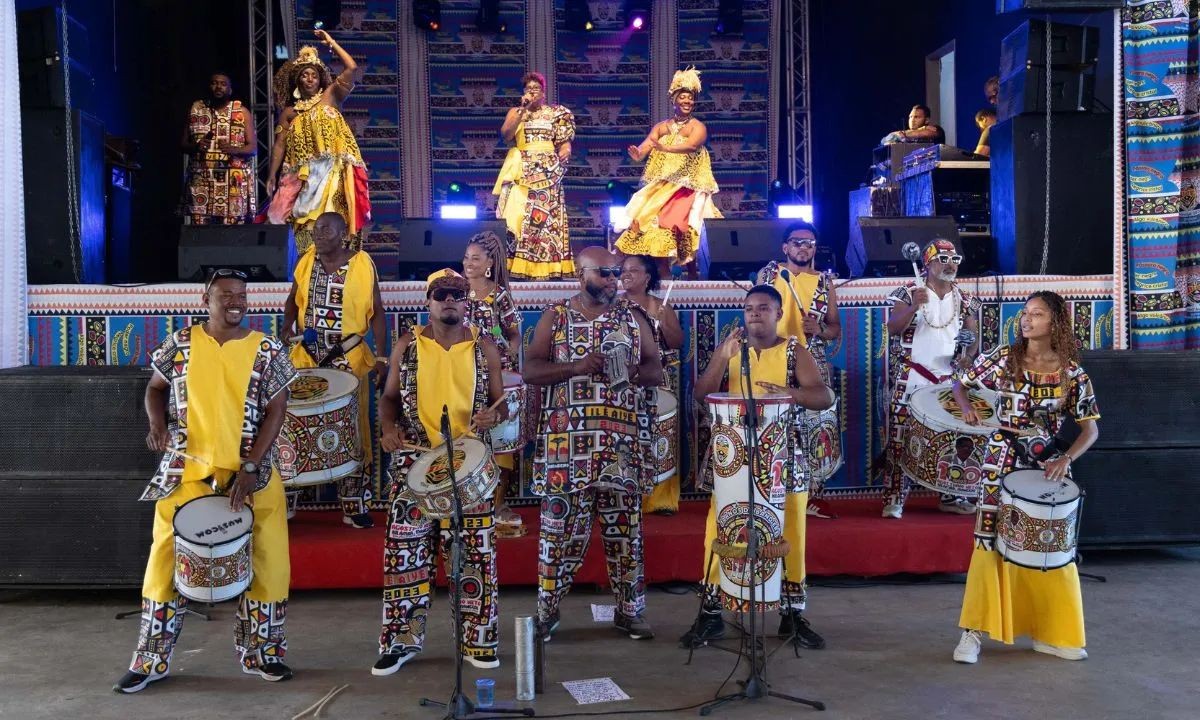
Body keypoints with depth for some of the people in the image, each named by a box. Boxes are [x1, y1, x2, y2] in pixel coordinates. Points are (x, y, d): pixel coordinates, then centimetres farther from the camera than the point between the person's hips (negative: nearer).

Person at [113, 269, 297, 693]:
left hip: (252, 473, 0)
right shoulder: (181, 344, 2)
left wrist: (250, 467, -14)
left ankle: (261, 652, 21)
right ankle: (152, 661, 22)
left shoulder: (267, 350, -3)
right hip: (185, 471, 1)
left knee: (267, 562, 2)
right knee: (166, 561, 6)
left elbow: (275, 411, -5)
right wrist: (157, 423, -7)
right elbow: (156, 388, 15)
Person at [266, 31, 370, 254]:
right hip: (304, 177, 3)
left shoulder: (330, 97, 11)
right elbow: (279, 146, 12)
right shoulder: (289, 113, 17)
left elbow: (353, 69, 0)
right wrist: (272, 175, 3)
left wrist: (331, 43, 7)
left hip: (333, 173, -2)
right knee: (307, 226, -4)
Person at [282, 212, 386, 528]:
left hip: (349, 359, -2)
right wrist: (289, 323, -4)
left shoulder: (362, 264, -6)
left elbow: (376, 312, -3)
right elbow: (294, 298, 17)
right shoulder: (306, 261, 3)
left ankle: (355, 505, 12)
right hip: (308, 357, 3)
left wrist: (381, 357, -10)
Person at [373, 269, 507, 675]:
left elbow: (499, 402, 9)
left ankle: (479, 641, 17)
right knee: (405, 550, 2)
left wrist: (493, 416, -14)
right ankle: (402, 639, 17)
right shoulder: (407, 346, 5)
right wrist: (389, 426, -10)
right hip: (414, 465, 0)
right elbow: (389, 397, 10)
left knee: (474, 552, 4)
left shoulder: (484, 349, 5)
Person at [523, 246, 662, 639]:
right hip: (566, 439, -2)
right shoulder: (555, 316, 6)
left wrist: (630, 372, -10)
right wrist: (577, 366, -16)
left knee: (624, 524, 6)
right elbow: (530, 370, -2)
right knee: (561, 524, 1)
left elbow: (656, 371, 11)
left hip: (621, 439, 2)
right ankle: (546, 608, 15)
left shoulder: (632, 317, 12)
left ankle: (629, 610, 17)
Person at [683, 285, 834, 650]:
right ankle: (710, 613, 11)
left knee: (789, 536, 3)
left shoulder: (795, 351, 0)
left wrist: (792, 393, -31)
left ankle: (793, 615, 18)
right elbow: (701, 394, -3)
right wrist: (722, 359, -18)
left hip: (783, 455, -1)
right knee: (719, 534, 0)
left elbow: (826, 397, -11)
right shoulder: (729, 348, 7)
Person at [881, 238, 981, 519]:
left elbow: (974, 336, 11)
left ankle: (950, 496, 21)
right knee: (901, 438, -6)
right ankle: (894, 498, -1)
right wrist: (914, 307, -28)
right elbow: (893, 329, -12)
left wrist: (968, 354, -10)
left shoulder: (965, 300, 9)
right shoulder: (909, 292, -3)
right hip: (911, 381, -4)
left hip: (949, 381, 4)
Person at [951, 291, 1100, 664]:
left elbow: (1090, 428, 2)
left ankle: (1052, 633, 25)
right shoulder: (1003, 358, -3)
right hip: (1003, 466, -1)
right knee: (990, 545, -4)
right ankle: (974, 632, 4)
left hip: (1050, 468, 2)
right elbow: (960, 384, 7)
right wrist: (968, 409, -14)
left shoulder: (1071, 372, -2)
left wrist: (1066, 458, -14)